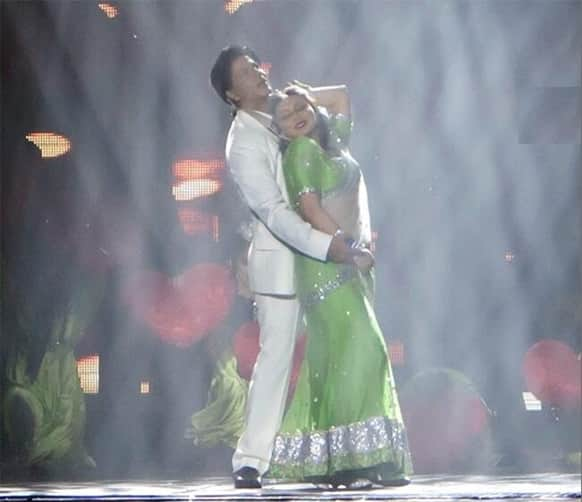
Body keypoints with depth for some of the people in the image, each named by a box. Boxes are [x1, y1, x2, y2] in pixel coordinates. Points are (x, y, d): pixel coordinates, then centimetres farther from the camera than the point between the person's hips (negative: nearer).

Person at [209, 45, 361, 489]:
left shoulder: (275, 123, 12)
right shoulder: (244, 144, -13)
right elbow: (273, 211, -21)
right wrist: (325, 245, -28)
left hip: (310, 255, 8)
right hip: (280, 260, -8)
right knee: (276, 359, -7)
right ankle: (251, 459, -2)